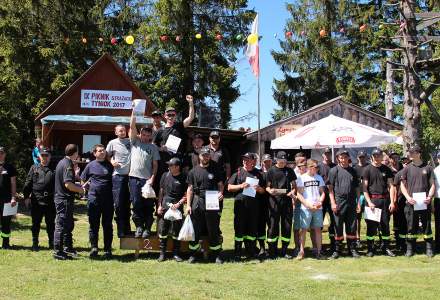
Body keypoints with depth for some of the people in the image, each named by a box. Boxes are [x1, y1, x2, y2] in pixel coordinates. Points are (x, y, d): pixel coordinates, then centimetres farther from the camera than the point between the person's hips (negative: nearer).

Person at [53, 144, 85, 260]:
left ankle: (68, 248, 29)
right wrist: (80, 189, -12)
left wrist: (74, 174, 25)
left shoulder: (62, 162, 13)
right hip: (65, 199, -10)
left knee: (69, 224, 19)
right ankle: (58, 252, 1)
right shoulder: (68, 164, -17)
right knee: (61, 225, -4)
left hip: (60, 197, 10)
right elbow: (68, 184, -26)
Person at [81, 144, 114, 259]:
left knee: (108, 225, 4)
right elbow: (82, 180, 18)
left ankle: (107, 249, 10)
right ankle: (94, 247, 8)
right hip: (94, 198, 0)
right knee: (94, 224, 2)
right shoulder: (91, 165, 7)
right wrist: (89, 187, 6)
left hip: (108, 199, 0)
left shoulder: (110, 165, 7)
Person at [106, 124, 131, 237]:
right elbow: (107, 155, 10)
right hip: (118, 176, -2)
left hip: (130, 175, 2)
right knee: (118, 203, -2)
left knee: (127, 203, 11)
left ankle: (127, 228, 21)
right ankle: (121, 230, 5)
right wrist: (112, 161, -7)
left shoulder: (130, 141, 7)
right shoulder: (112, 143, 2)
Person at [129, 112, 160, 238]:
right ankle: (139, 226, 11)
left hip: (147, 179, 0)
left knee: (148, 204, 1)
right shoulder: (135, 141, 10)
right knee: (136, 203, 1)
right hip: (134, 177, 0)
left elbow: (155, 165, 5)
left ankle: (147, 228, 8)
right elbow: (132, 127, -1)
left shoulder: (153, 147, 9)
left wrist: (152, 178, -7)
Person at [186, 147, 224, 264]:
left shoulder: (215, 170, 8)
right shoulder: (193, 171, 8)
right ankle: (193, 254, 14)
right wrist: (188, 205, 0)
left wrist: (220, 193, -12)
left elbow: (220, 184, 10)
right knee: (195, 230, 5)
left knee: (213, 230, 4)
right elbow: (190, 189, 7)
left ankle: (217, 255, 11)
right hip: (197, 202, 1)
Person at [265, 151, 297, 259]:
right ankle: (272, 251, 7)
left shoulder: (289, 171, 13)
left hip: (287, 200, 3)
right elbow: (267, 186, 5)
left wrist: (292, 192, -6)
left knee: (287, 226, 4)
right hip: (274, 201, -2)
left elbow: (294, 185, 15)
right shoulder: (271, 171, 5)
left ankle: (284, 251, 15)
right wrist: (270, 191, -18)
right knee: (273, 226, -1)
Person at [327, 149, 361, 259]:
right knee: (338, 226, 2)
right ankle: (337, 250, 10)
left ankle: (352, 249, 15)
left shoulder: (353, 171, 12)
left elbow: (357, 188, 15)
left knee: (352, 227, 6)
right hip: (339, 201, -3)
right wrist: (333, 202, -9)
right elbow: (330, 188, -2)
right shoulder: (334, 170, 1)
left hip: (351, 202, 3)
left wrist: (358, 202, 8)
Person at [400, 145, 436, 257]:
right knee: (411, 226, 5)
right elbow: (402, 185, 7)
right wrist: (408, 197, -8)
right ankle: (410, 249, 12)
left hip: (425, 203, -1)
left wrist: (430, 196, -11)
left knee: (427, 226, 5)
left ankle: (429, 249, 13)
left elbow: (432, 185, 6)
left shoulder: (428, 168, 5)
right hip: (411, 202, 1)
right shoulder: (407, 169, 6)